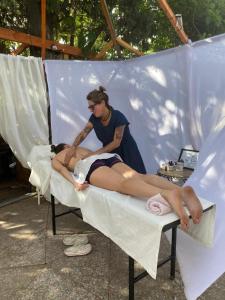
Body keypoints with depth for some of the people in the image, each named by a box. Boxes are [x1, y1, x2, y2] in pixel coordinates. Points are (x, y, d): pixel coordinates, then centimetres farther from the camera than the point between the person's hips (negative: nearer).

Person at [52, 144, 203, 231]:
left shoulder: (55, 159, 32)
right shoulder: (79, 148, 48)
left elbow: (62, 169, 9)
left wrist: (75, 183, -6)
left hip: (89, 165, -5)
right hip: (107, 156, 5)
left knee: (123, 184, -31)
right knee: (138, 177, -20)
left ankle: (168, 194, -60)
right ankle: (183, 190, -47)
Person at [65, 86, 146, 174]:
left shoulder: (118, 117, -25)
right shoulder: (94, 118, -9)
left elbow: (116, 143, -25)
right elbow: (83, 134, -11)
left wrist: (95, 154, -28)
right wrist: (73, 148, -28)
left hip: (127, 154, -4)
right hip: (109, 153, 5)